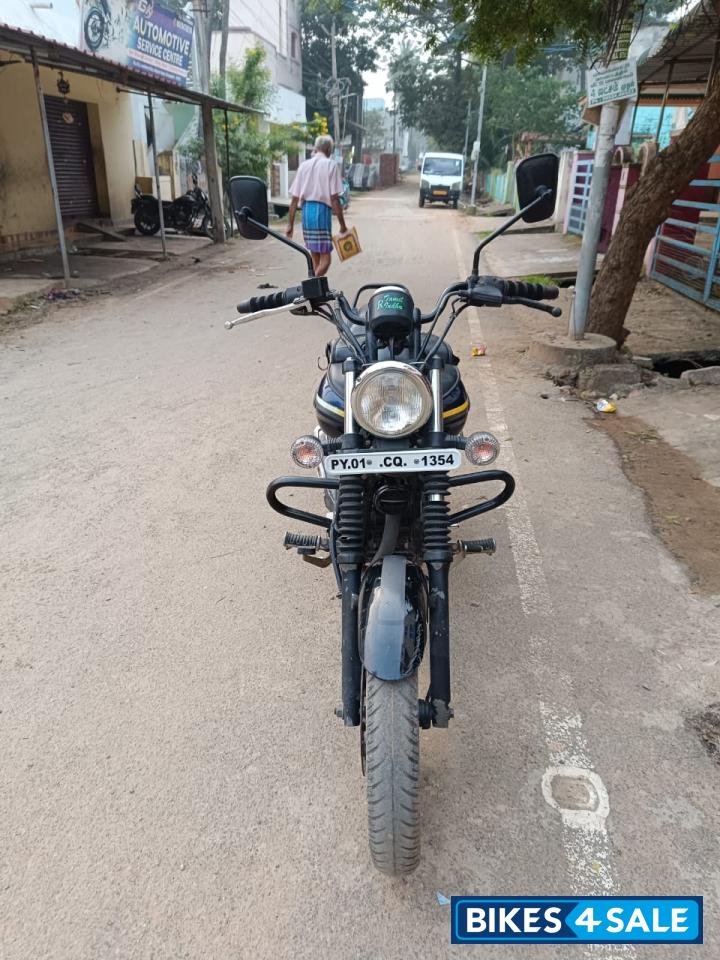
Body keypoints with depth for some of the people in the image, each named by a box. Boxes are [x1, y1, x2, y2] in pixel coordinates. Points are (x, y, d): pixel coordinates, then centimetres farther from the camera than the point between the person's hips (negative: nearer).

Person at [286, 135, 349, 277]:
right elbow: (334, 198, -8)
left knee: (315, 257, 15)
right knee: (325, 257, -5)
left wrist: (290, 224, 14)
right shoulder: (331, 165, -1)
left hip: (306, 210, 6)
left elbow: (294, 199, 9)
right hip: (322, 209, -6)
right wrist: (342, 224, -4)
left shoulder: (304, 165, 12)